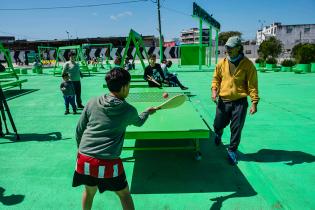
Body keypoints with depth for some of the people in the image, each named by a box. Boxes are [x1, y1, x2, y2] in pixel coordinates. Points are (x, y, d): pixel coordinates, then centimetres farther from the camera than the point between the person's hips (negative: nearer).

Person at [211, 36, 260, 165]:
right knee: (217, 125, 12)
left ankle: (232, 151, 25)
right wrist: (214, 89, -4)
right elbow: (216, 78, 14)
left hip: (240, 102, -2)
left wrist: (254, 102, -10)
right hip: (223, 101, 3)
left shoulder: (247, 64, -6)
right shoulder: (222, 63, 3)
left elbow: (252, 85, -5)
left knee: (236, 129, 4)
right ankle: (218, 133, 49)